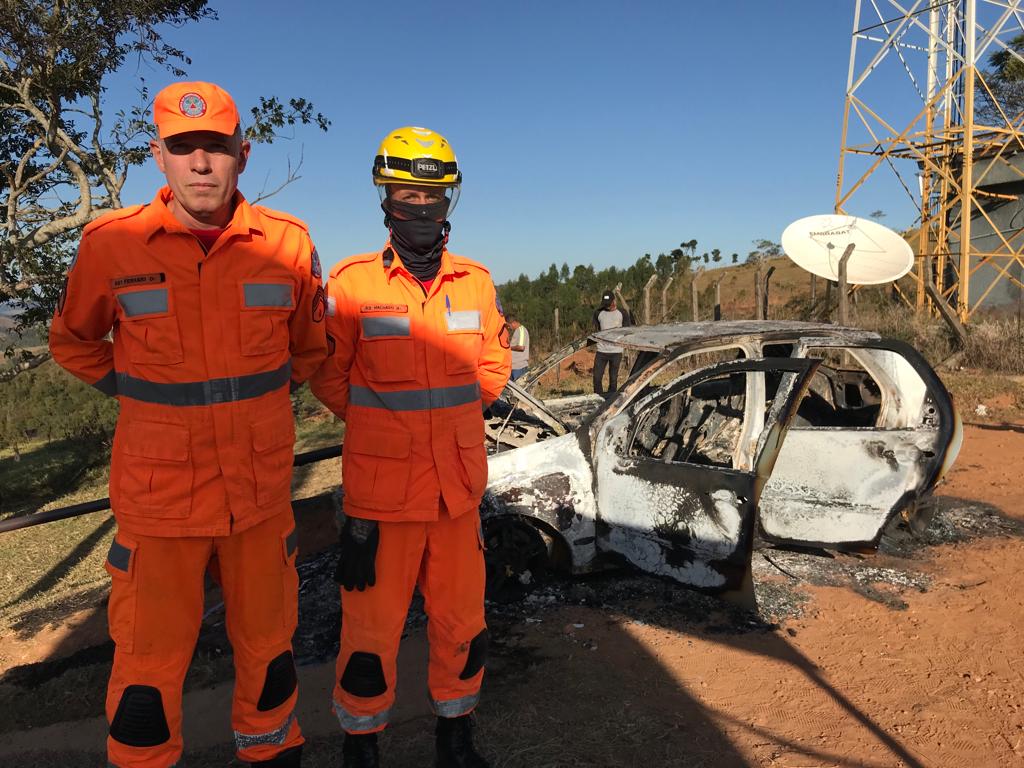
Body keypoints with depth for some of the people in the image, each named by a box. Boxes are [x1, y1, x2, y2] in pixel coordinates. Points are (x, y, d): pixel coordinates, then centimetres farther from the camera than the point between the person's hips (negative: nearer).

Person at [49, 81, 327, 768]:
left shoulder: (287, 243, -4)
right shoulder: (112, 243, -7)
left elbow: (309, 346, 14)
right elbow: (73, 343, 11)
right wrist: (141, 395, 4)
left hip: (262, 487, 2)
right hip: (158, 492, -1)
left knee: (267, 644, 18)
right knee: (149, 661, 8)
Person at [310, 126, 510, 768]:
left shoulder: (476, 282, 3)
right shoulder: (352, 282, -6)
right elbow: (328, 376, 3)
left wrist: (452, 419, 6)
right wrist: (378, 424, 3)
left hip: (460, 486, 3)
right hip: (380, 488, -3)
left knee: (462, 623, 15)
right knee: (372, 627, 7)